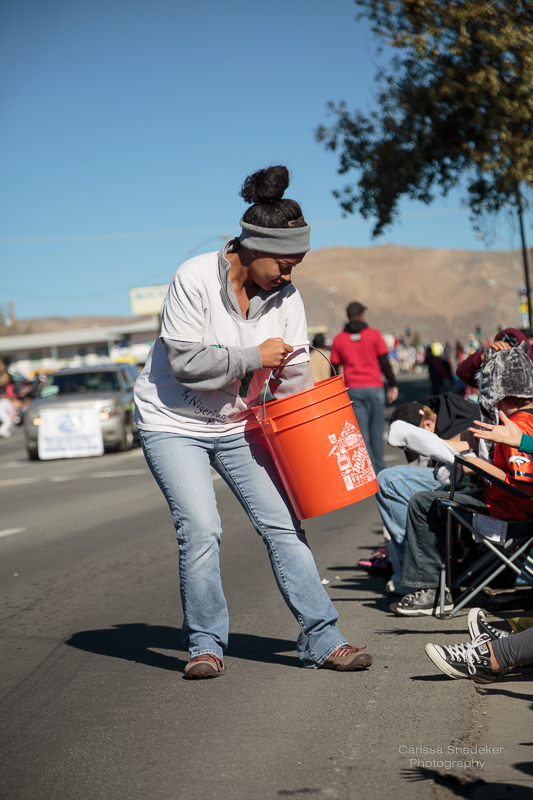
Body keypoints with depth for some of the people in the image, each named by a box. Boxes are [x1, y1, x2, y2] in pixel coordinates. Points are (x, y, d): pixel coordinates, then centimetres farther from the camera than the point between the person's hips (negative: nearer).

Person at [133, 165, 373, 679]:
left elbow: (295, 375, 0)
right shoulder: (195, 279, -20)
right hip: (173, 422, -5)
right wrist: (254, 356, -20)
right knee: (200, 529, -17)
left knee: (282, 522, -2)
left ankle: (322, 640, 2)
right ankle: (205, 645, 0)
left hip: (238, 423, 5)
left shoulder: (284, 296, -4)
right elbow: (184, 363, -24)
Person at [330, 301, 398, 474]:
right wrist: (393, 385, 7)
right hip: (374, 388, 0)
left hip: (353, 390, 1)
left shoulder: (339, 339, 7)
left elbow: (335, 368, 7)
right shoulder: (373, 334, 3)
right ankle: (380, 471, 7)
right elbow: (384, 363, 0)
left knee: (361, 434, 0)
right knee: (377, 432, 6)